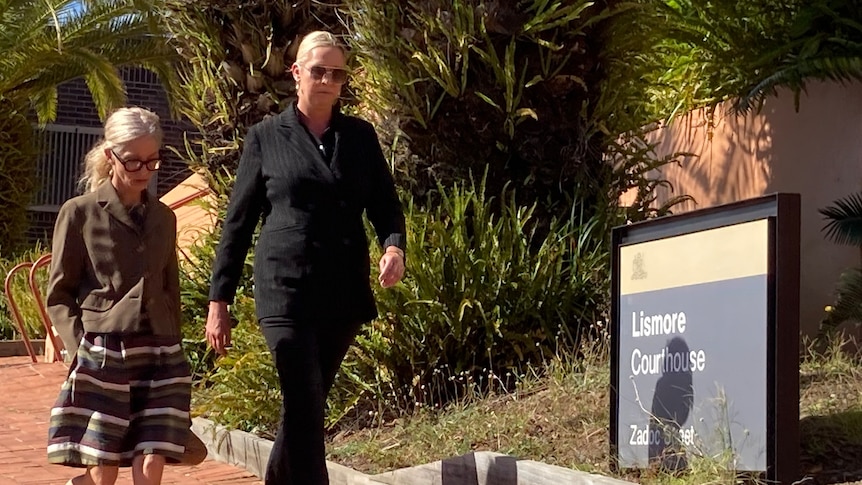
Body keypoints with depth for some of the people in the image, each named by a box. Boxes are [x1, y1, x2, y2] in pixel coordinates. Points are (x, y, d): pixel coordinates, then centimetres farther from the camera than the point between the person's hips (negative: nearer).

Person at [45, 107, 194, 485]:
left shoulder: (163, 218, 13)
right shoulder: (79, 214, 0)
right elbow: (58, 296, 2)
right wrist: (81, 347, -9)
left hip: (160, 358, 4)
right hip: (102, 358, -3)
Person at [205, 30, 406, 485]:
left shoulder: (360, 136, 11)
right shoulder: (266, 136, 4)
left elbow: (386, 205, 11)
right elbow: (238, 221, 6)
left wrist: (394, 246, -13)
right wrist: (219, 299, 2)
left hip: (344, 294, 3)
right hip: (287, 290, -3)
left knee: (303, 408, 12)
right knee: (306, 410, -11)